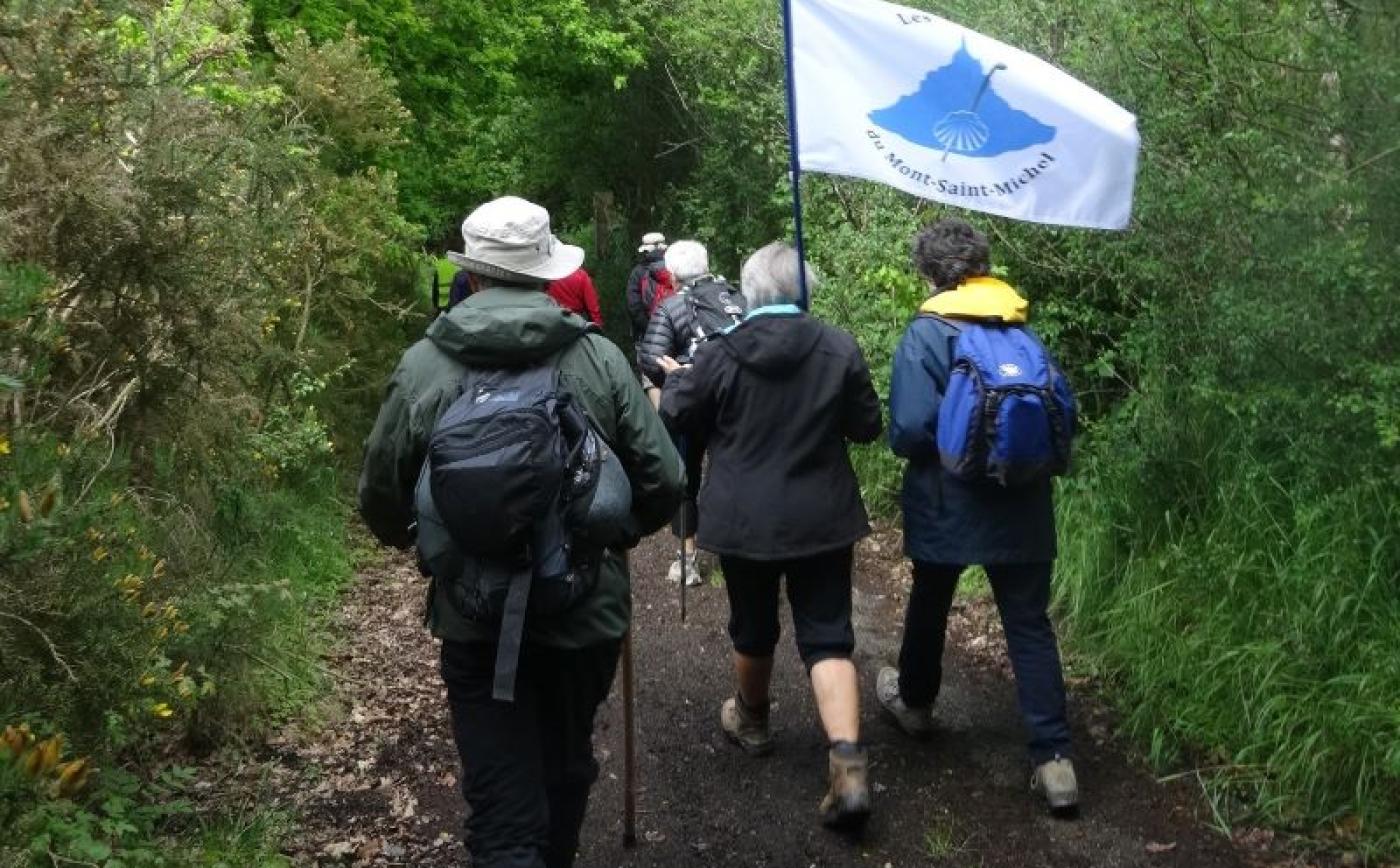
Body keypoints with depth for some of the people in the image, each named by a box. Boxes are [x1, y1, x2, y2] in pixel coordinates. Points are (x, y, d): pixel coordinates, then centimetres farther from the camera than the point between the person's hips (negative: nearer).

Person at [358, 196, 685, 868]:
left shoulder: (423, 366, -8)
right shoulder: (599, 358, -7)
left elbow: (380, 498, -1)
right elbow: (664, 482, -6)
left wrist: (417, 540, 23)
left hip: (477, 621, -2)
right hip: (588, 609, 2)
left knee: (502, 811, 4)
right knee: (566, 771, 25)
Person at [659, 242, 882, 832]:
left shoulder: (718, 355, -8)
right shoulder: (839, 348, -6)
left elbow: (673, 420, 3)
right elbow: (868, 427, 3)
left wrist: (675, 379, 23)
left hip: (743, 519, 0)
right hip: (822, 518, 0)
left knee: (753, 627, 20)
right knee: (827, 635, 3)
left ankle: (751, 721, 43)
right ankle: (848, 765, -11)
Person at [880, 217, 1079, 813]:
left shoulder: (927, 334, -13)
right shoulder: (1023, 329, 2)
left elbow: (909, 431, -20)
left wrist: (922, 448, 2)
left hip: (948, 506, -3)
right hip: (1021, 506, 3)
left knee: (929, 607, 20)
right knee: (1029, 625, 6)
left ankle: (915, 703, 42)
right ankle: (1053, 758, 2)